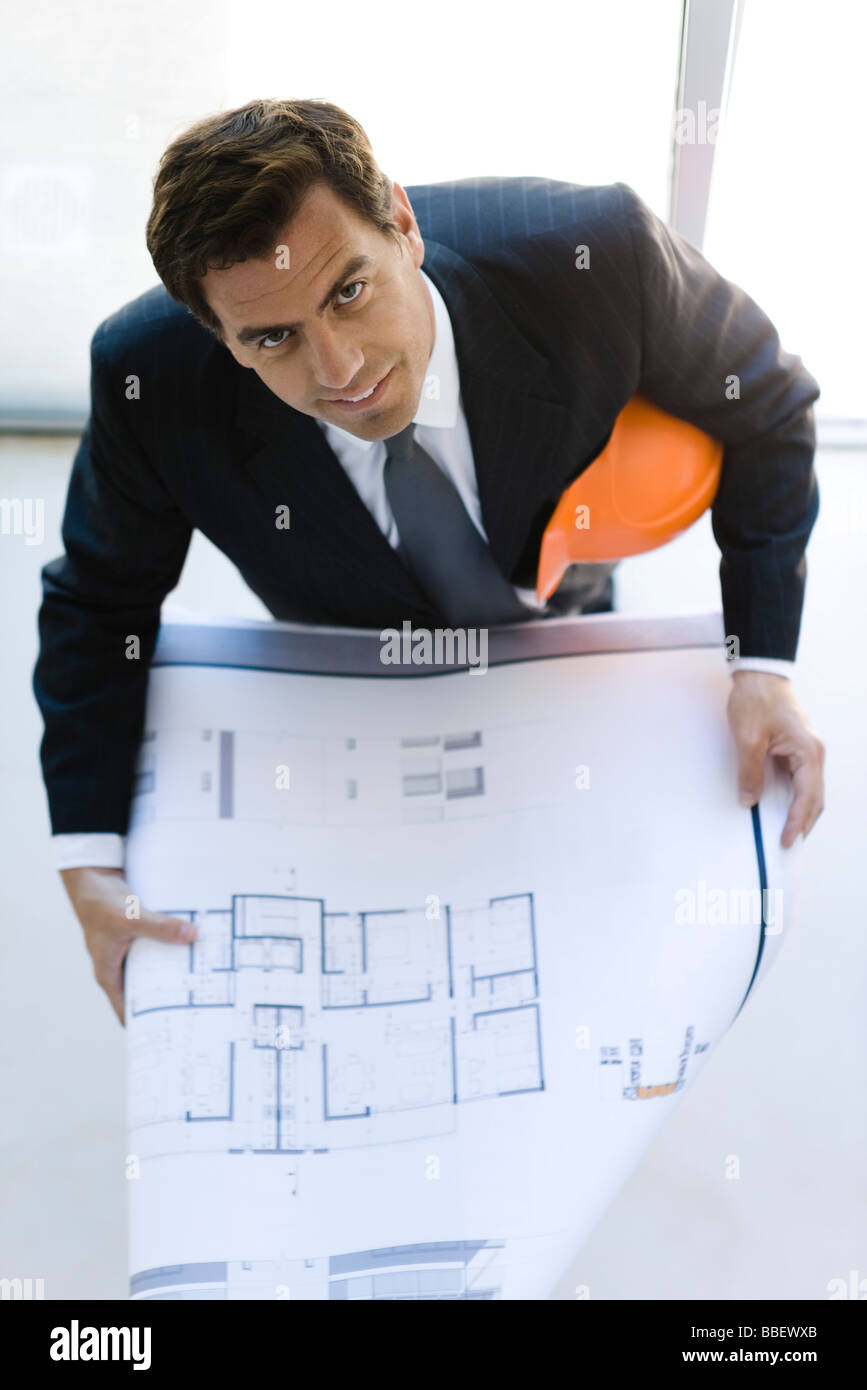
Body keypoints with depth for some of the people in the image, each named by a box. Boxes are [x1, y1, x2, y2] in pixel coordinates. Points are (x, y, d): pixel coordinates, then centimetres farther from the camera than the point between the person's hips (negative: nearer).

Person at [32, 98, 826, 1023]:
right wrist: (91, 865, -25)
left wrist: (765, 668, -26)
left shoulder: (594, 256, -40)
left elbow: (763, 411, -21)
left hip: (565, 625, 1)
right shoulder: (153, 383, -37)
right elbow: (99, 603, -19)